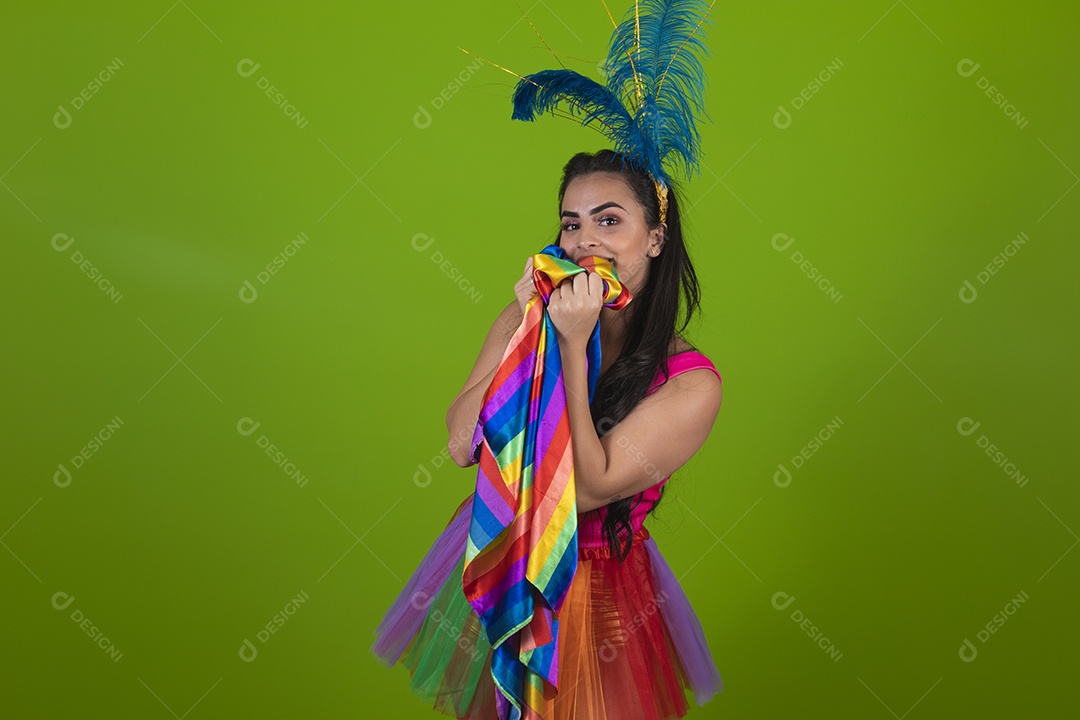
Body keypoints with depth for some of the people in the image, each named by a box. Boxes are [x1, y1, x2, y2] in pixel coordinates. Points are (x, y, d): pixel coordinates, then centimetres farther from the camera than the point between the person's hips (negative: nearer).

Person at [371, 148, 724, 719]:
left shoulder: (692, 383, -20)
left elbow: (585, 488, -26)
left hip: (601, 591, -3)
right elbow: (461, 446, -16)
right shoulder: (526, 320, -8)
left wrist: (572, 348, -29)